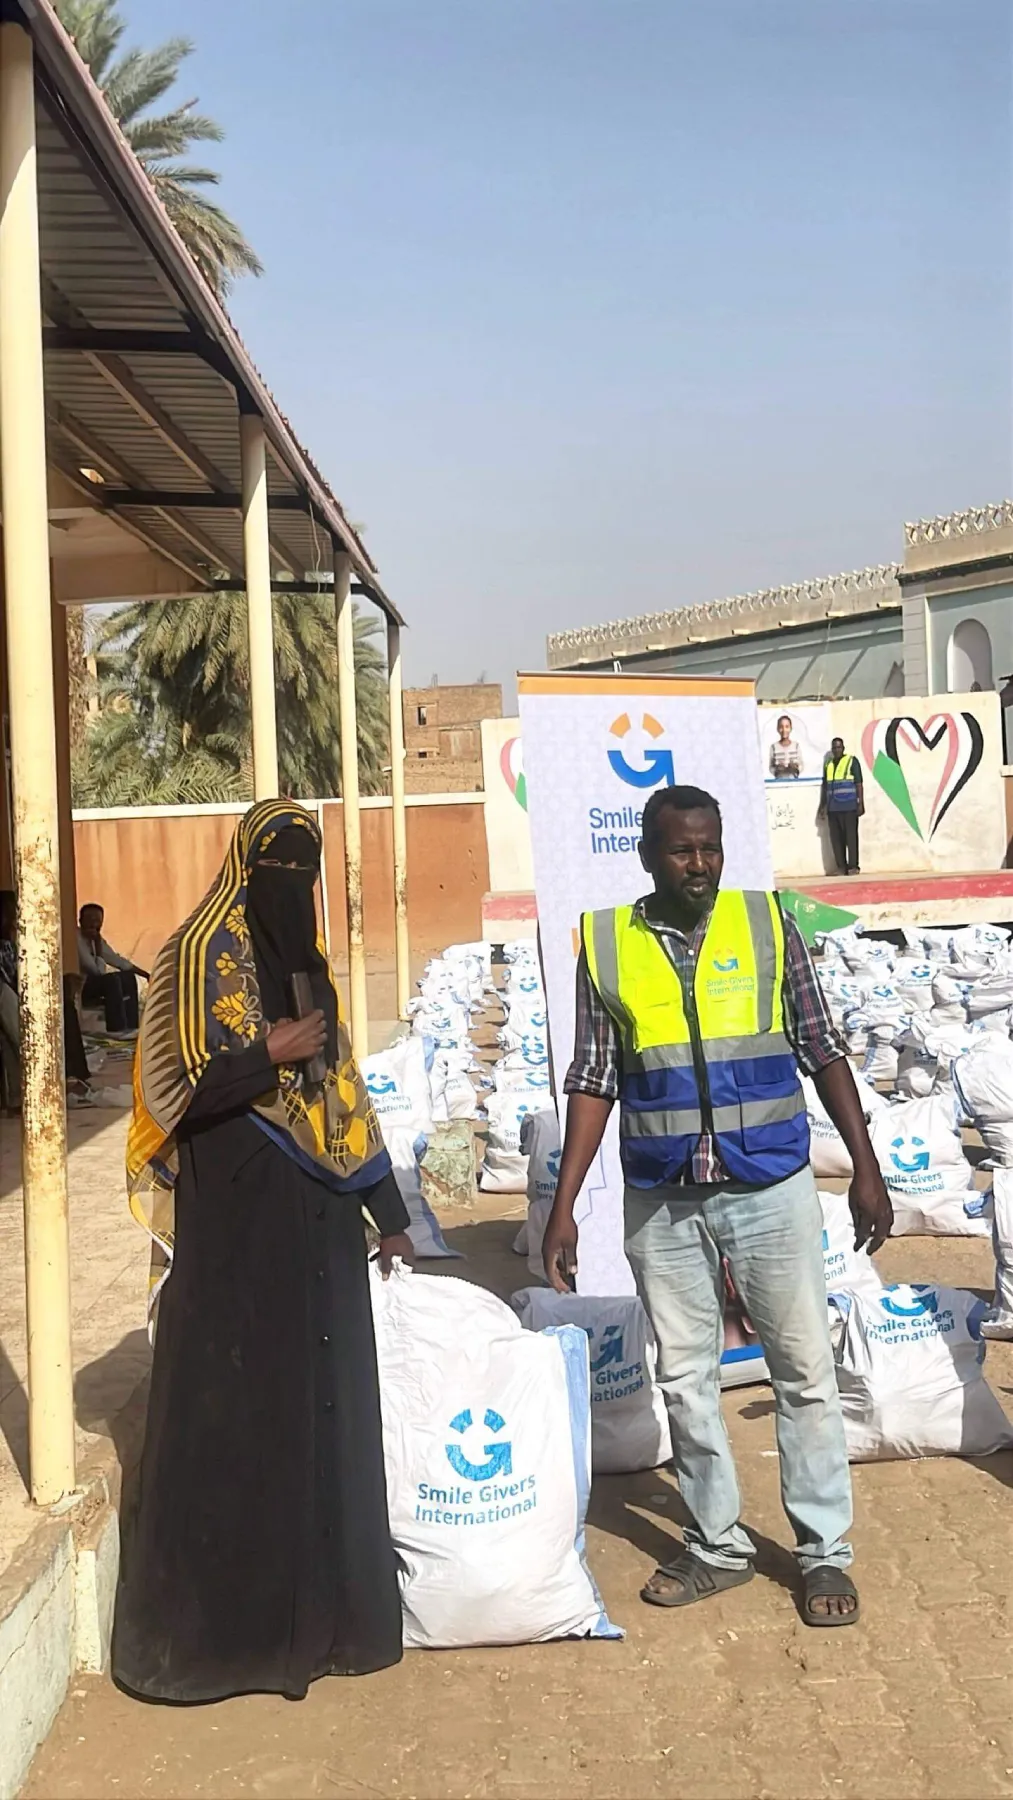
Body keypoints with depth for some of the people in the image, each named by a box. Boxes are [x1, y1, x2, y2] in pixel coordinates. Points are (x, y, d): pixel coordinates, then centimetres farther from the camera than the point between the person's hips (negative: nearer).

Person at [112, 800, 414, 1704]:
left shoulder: (307, 959, 13)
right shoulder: (201, 955, -9)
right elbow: (175, 1091, -14)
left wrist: (388, 1211, 17)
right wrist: (269, 1054, -23)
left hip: (317, 1222, 7)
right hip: (234, 1224, -7)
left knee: (323, 1406, 11)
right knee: (233, 1415, 0)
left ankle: (316, 1603, 23)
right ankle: (217, 1619, 12)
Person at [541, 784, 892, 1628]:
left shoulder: (767, 925, -2)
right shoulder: (604, 944, -1)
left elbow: (822, 1051, 2)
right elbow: (593, 1081, 2)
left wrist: (866, 1166, -2)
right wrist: (564, 1206, -1)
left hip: (770, 1187, -1)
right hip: (661, 1201, 1)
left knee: (805, 1369, 5)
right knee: (685, 1377, 11)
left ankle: (825, 1552, 20)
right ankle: (718, 1544, 28)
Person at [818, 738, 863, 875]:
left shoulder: (852, 761, 3)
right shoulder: (828, 764, 16)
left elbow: (858, 784, -2)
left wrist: (861, 803, -9)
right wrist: (822, 806, 15)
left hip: (849, 807, -5)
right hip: (832, 808, 5)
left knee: (851, 837, -4)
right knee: (836, 838, 2)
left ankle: (853, 866, -3)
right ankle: (841, 867, 5)